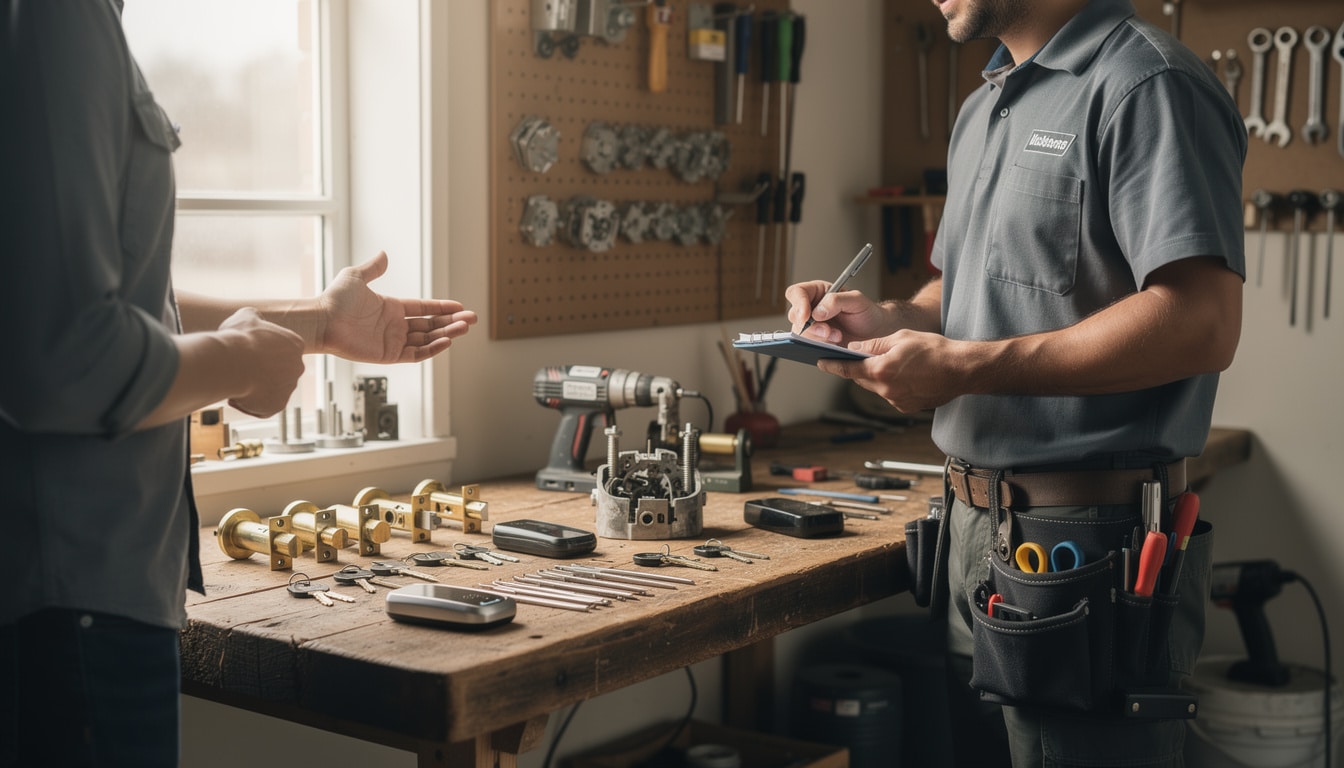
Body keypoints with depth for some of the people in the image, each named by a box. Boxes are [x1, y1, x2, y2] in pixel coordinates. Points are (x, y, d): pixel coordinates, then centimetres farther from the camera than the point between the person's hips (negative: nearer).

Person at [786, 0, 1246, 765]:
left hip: (1090, 540, -9)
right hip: (974, 529, 9)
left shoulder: (1147, 84, -14)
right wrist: (886, 319, 4)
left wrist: (963, 367, -22)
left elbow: (1202, 320, -24)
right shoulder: (983, 108, 16)